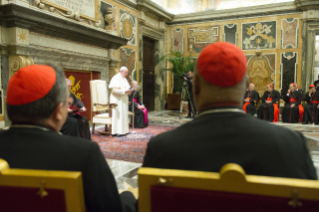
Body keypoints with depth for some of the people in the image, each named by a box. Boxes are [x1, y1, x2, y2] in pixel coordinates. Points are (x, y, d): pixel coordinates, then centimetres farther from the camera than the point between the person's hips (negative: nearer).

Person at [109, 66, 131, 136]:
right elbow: (114, 89, -20)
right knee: (118, 115, -7)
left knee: (124, 114, 9)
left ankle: (123, 130, 15)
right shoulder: (116, 78, -11)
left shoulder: (124, 79, 16)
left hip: (123, 100, 9)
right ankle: (118, 131, -3)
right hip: (117, 99, -9)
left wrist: (128, 91, -1)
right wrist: (124, 91, -24)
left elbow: (127, 87, 21)